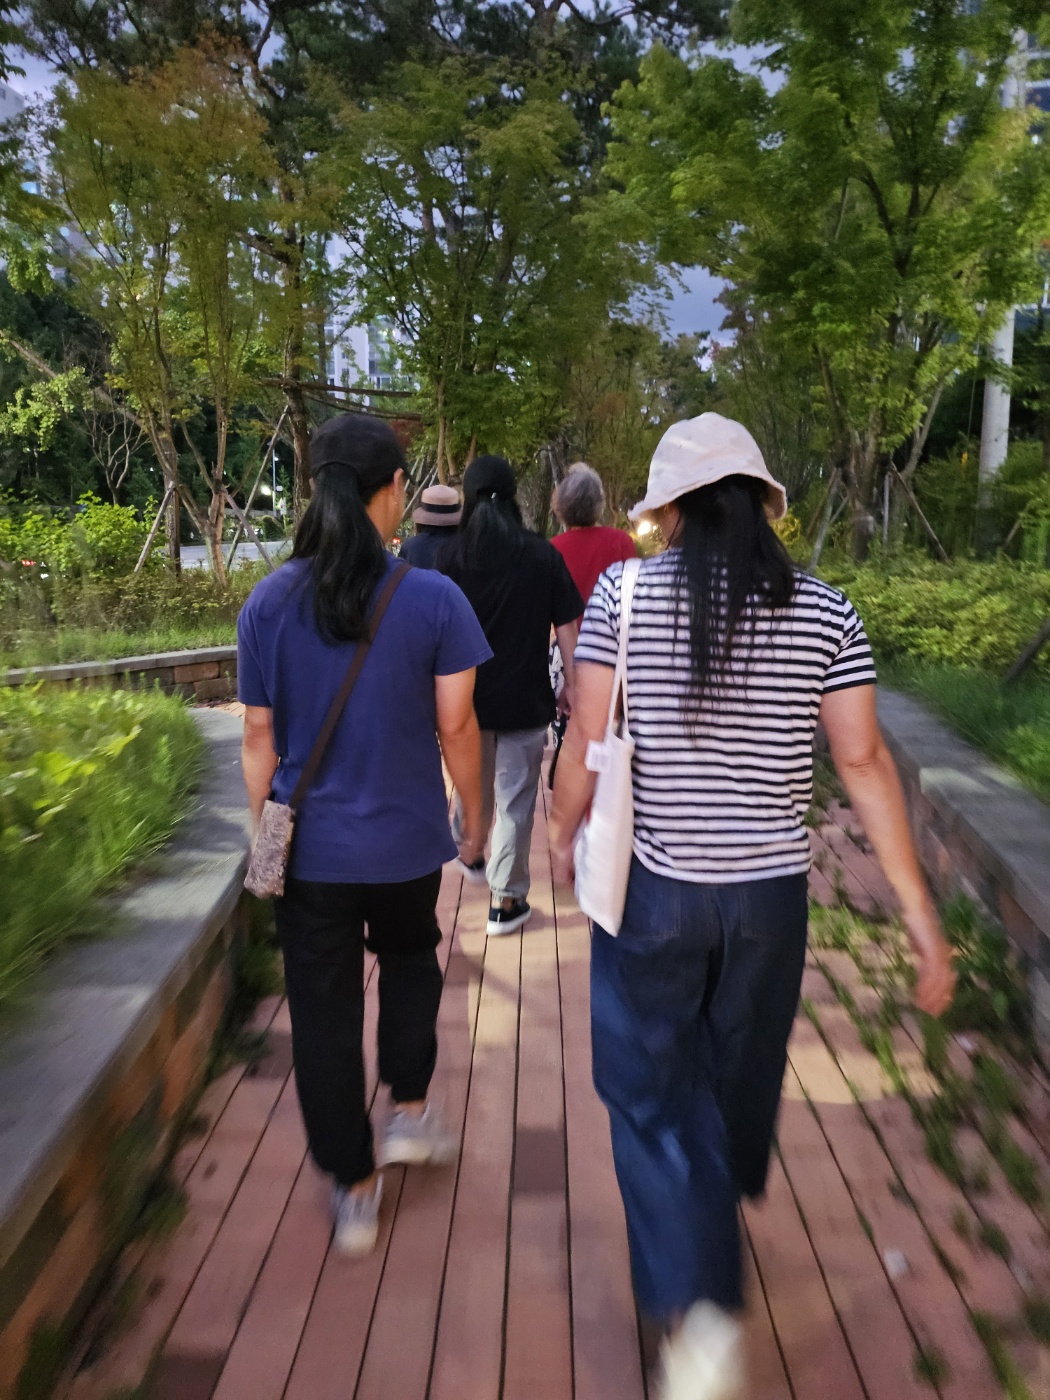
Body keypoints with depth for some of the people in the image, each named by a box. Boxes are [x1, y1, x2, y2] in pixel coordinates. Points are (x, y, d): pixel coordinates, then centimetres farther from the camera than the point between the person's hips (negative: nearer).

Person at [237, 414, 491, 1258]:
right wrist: (474, 814, 7)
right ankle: (409, 1113, 32)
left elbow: (259, 734, -1)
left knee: (324, 1013, 12)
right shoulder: (433, 598, -12)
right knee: (411, 962, 29)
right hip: (405, 839, 0)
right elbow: (455, 725, -9)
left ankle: (354, 1191, 24)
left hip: (308, 846, 1)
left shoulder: (269, 601, -6)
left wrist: (263, 828, 11)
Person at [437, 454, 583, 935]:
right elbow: (566, 626, -5)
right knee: (515, 800, 6)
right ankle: (506, 900, 10)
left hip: (468, 694, 2)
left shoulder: (452, 554, -4)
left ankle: (467, 851, 48)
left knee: (473, 782, 25)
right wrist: (570, 684, 5)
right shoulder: (543, 555, -5)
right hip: (526, 697, -2)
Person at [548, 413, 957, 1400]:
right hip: (771, 891, 3)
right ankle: (717, 1215, 53)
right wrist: (920, 915, -1)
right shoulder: (825, 614, -5)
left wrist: (563, 834, 11)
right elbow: (863, 763, -6)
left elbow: (587, 737, -7)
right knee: (738, 1069, 25)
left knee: (650, 1087, 13)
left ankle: (695, 1304, 1)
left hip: (651, 886, -3)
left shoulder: (624, 594, -10)